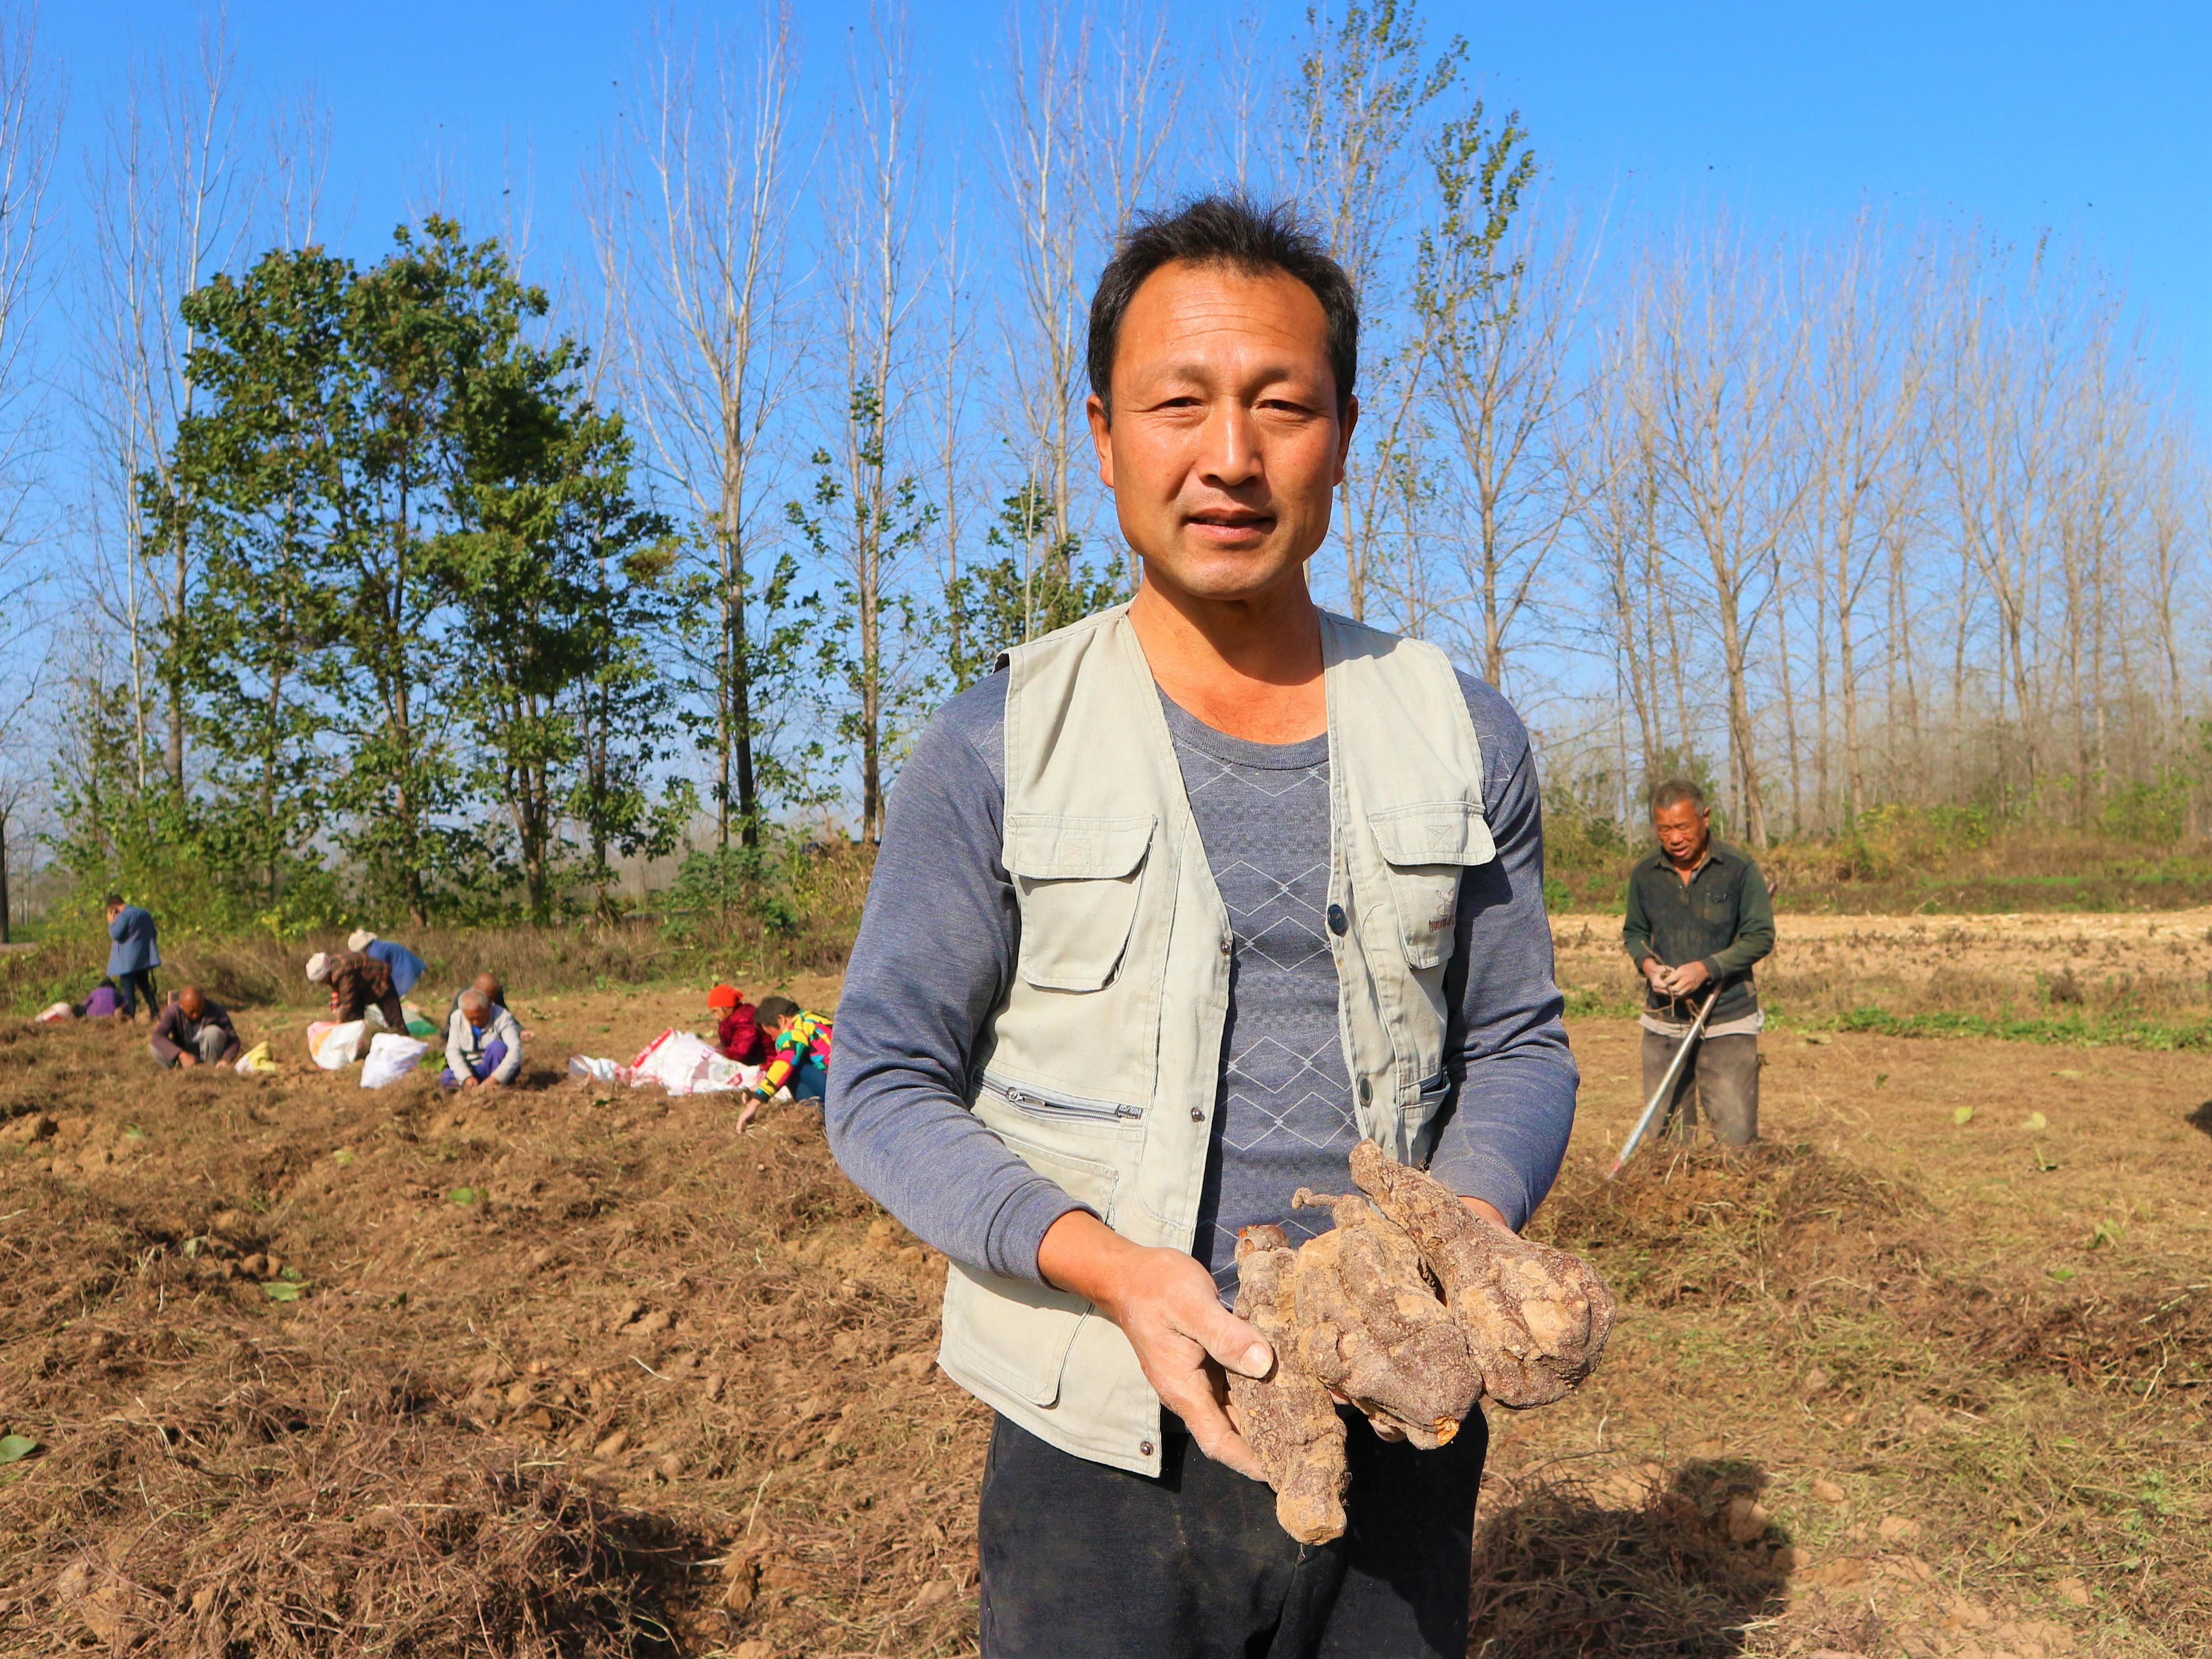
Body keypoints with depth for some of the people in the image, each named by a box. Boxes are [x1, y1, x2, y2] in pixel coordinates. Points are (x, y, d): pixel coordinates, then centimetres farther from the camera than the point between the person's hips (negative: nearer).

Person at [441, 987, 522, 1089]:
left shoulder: (503, 1018, -18)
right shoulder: (457, 1018, -5)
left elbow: (516, 1051, -27)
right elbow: (453, 1051, -10)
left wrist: (496, 1078, -38)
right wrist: (466, 1077, -26)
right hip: (473, 1070, 3)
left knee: (497, 1046, -32)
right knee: (446, 1077, -23)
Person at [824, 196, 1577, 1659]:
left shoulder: (1464, 738, 2)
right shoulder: (995, 750, -7)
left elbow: (1519, 1046, 7)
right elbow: (887, 1086, -6)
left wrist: (1465, 1229, -14)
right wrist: (1109, 1264, -21)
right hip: (1103, 1465, -2)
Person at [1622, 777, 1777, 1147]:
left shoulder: (1739, 868, -6)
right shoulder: (1645, 874, 4)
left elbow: (1760, 936, -6)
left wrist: (1705, 968, -18)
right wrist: (1648, 964, -6)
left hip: (1727, 1020, -3)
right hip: (1664, 1021, 3)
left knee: (1736, 1135, -6)